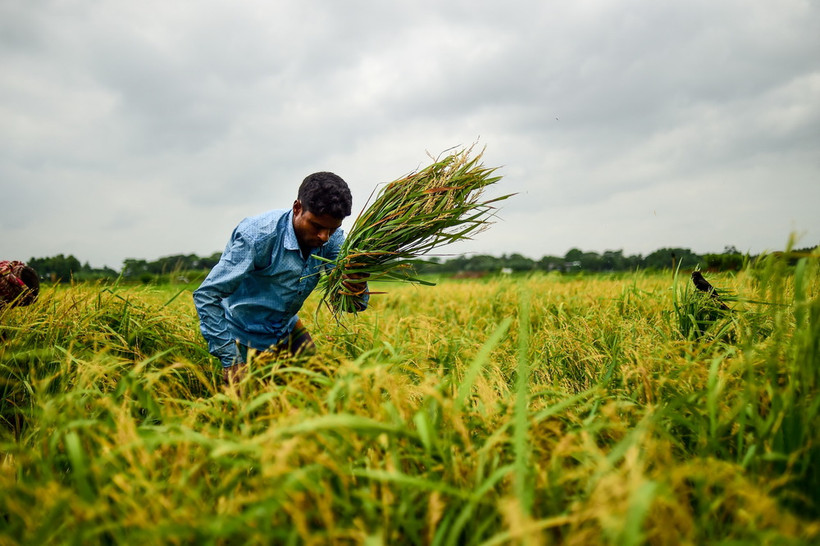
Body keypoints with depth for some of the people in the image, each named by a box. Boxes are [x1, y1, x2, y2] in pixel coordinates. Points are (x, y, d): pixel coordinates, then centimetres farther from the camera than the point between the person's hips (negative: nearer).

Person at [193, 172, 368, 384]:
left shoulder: (332, 238, -14)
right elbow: (206, 296, -27)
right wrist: (230, 360, -30)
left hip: (287, 328, 5)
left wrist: (357, 288, -41)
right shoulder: (259, 235, -30)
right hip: (244, 337, -5)